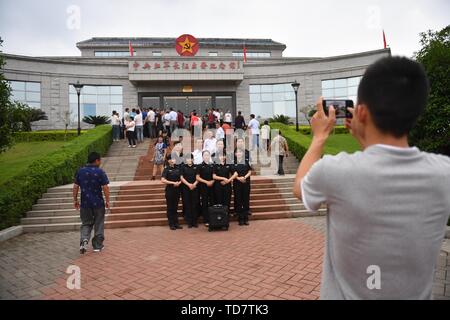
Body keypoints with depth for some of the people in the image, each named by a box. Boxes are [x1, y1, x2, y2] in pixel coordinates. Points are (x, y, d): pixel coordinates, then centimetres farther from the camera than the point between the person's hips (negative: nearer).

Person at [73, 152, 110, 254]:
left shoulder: (80, 172, 2)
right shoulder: (100, 172, -11)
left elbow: (75, 187, 4)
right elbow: (105, 188, -12)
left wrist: (75, 200, 14)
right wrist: (107, 201, -2)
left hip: (85, 203, 3)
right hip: (98, 203, -3)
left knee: (86, 223, 16)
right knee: (98, 225, 11)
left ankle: (84, 239, -8)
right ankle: (97, 245, 19)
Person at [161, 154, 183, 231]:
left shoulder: (177, 168, 8)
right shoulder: (166, 169, -4)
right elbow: (163, 180, -13)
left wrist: (179, 182, -10)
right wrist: (173, 183, -17)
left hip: (177, 190, 4)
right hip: (169, 190, -4)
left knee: (175, 207, 10)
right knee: (170, 208, 2)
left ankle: (176, 223, 16)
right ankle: (171, 224, 9)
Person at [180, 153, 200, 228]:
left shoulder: (196, 167, 9)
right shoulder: (183, 167, 4)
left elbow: (197, 177, 5)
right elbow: (182, 178, -1)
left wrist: (194, 184, -11)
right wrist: (189, 184, -12)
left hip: (195, 188, 1)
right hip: (186, 188, -1)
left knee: (195, 205, 1)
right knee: (187, 205, 1)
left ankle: (194, 222, 8)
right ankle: (189, 222, 7)